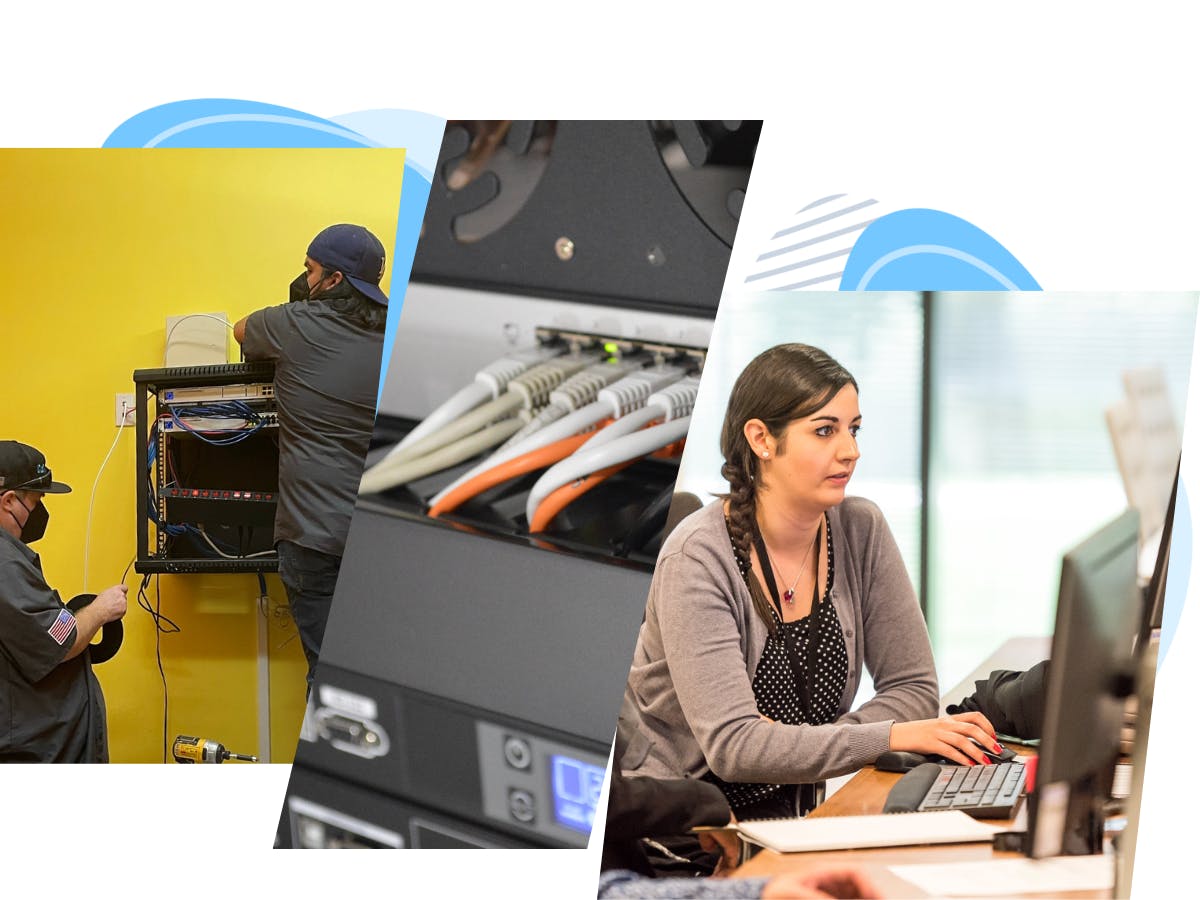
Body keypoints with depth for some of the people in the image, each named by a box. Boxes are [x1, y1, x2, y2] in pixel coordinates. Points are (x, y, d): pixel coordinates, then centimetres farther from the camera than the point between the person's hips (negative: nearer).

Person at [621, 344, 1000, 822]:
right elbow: (732, 746, -25)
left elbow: (914, 687, 2)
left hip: (793, 810, 6)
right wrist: (892, 737, -32)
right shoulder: (700, 556, -17)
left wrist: (795, 748, -16)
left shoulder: (861, 530, 0)